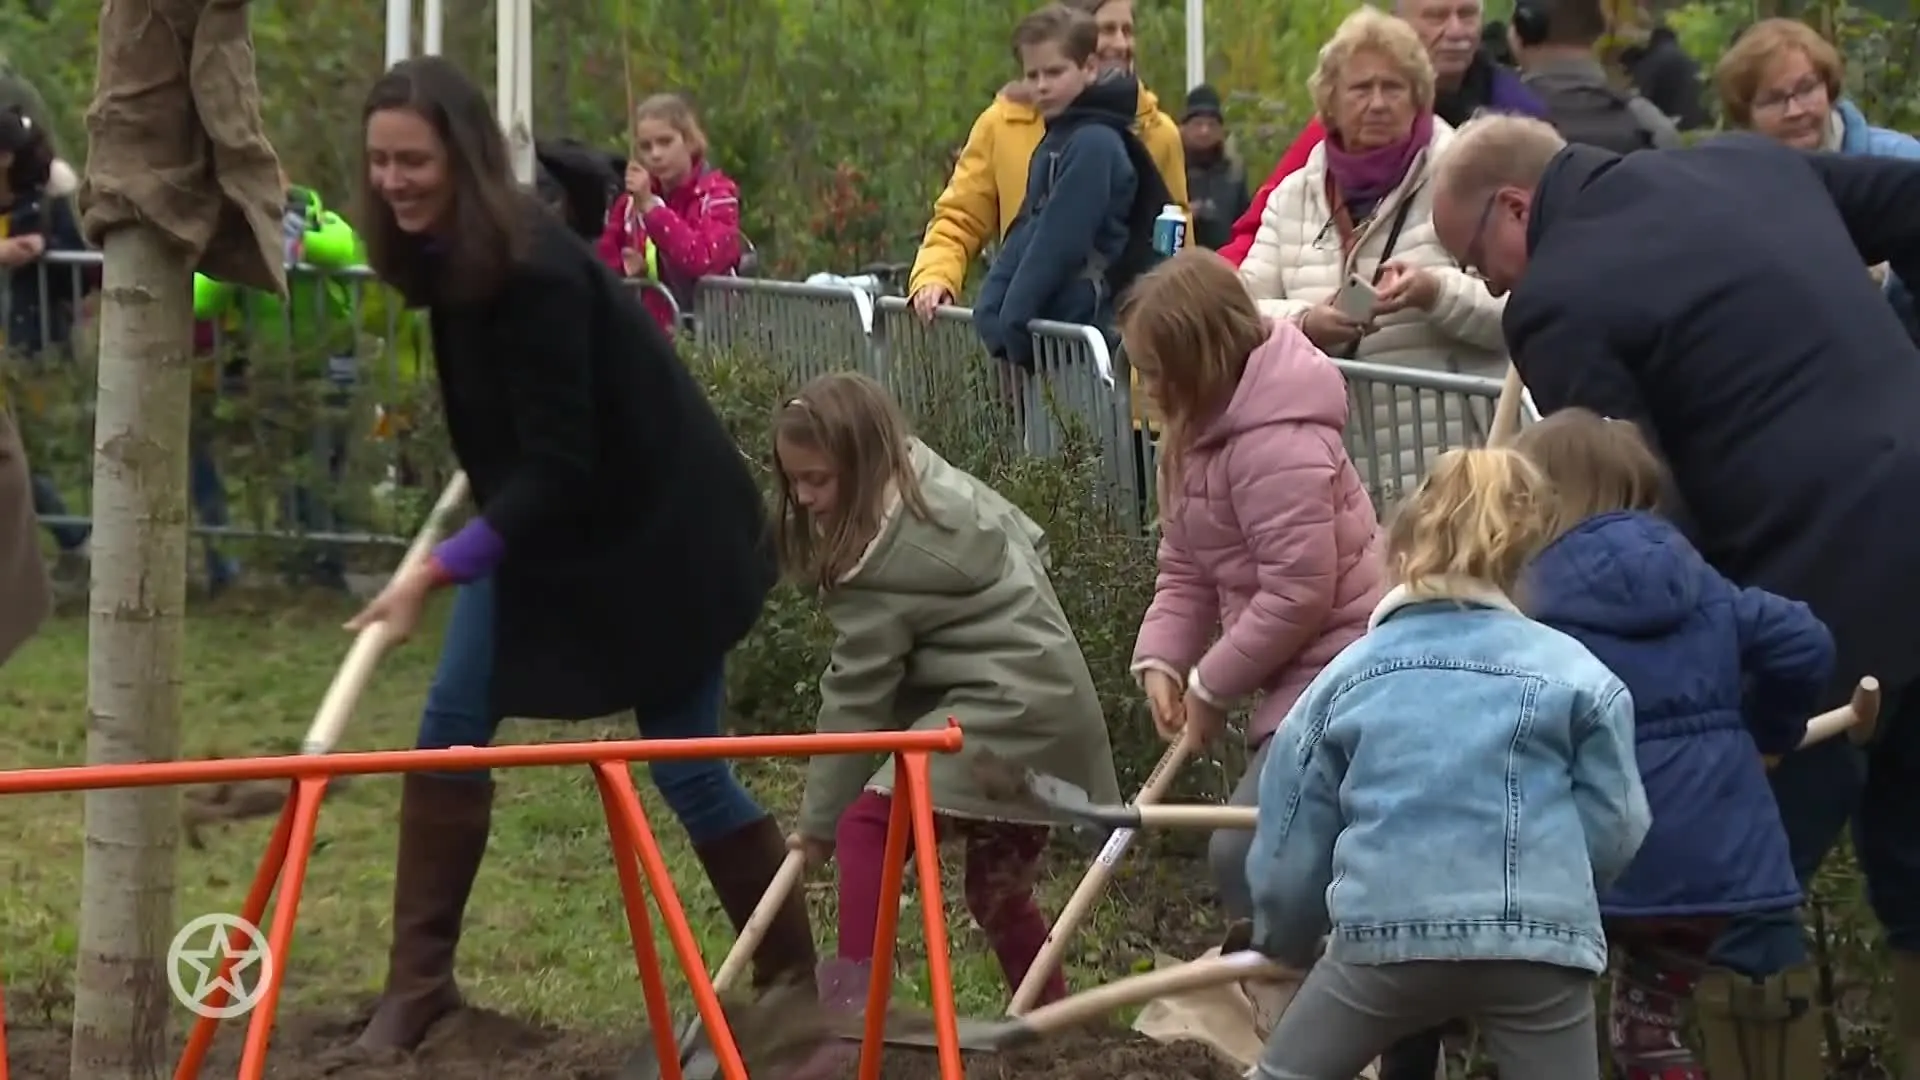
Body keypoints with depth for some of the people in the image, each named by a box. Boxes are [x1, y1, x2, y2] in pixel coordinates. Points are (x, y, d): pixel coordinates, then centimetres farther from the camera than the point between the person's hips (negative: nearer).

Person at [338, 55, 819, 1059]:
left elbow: (558, 465, -32)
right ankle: (419, 980, 6)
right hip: (541, 523, 8)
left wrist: (434, 571, -37)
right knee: (452, 722, 1)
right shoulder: (446, 251, -6)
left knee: (685, 766, 0)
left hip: (656, 529, -8)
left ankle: (793, 976, 18)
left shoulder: (535, 271, -31)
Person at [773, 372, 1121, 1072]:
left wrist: (819, 818, -8)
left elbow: (857, 693, -15)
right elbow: (1029, 540, 20)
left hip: (1007, 712, -11)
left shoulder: (884, 561, -19)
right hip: (1049, 703, 11)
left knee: (866, 825, -19)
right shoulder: (934, 482, 8)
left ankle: (851, 1003, -24)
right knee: (999, 890, 17)